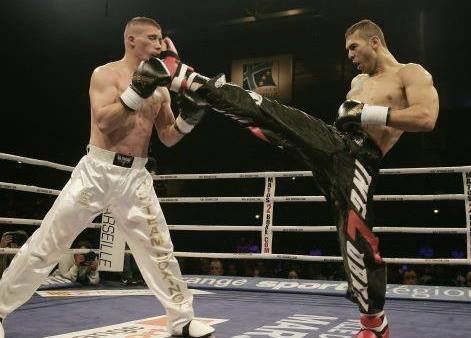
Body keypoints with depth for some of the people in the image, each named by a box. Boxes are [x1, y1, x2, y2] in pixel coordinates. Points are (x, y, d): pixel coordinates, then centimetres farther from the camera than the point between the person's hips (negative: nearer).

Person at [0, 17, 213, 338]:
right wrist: (136, 92, -25)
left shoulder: (160, 89, 11)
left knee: (159, 249, 4)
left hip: (135, 175, 4)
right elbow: (104, 122, -17)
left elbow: (169, 138, 12)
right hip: (98, 169, -4)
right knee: (47, 242, 2)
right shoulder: (105, 74, -3)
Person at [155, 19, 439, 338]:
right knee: (257, 106, -6)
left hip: (358, 158, -6)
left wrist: (368, 115, -17)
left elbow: (426, 118, -15)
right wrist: (345, 114, 9)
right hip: (329, 138, 7)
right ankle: (181, 77, -2)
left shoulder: (411, 74, 3)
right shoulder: (359, 81, 26)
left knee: (357, 237, -9)